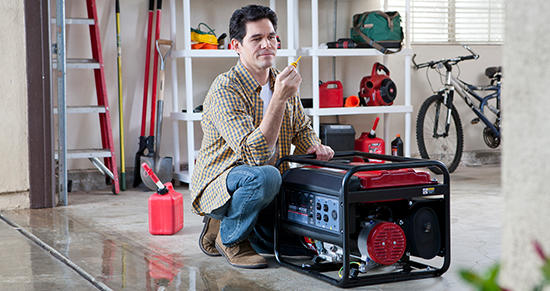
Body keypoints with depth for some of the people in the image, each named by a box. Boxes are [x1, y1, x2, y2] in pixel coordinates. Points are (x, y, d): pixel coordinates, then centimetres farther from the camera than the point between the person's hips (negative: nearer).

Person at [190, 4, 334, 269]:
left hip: (263, 190, 7)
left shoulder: (281, 81, 2)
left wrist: (314, 147, -4)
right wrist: (279, 98, -37)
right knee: (264, 175, -37)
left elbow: (301, 128, 19)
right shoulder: (224, 89, -22)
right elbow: (255, 154, -32)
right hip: (218, 186, -7)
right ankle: (229, 239, -9)